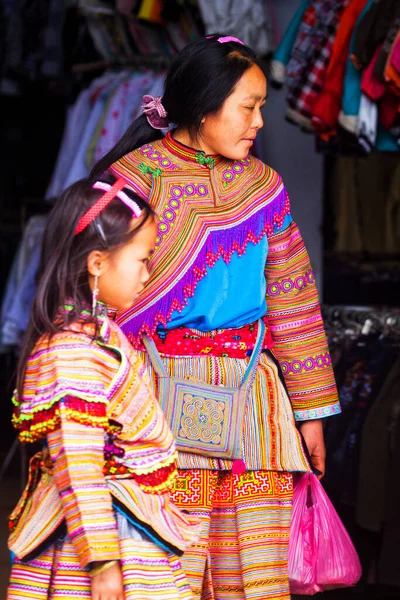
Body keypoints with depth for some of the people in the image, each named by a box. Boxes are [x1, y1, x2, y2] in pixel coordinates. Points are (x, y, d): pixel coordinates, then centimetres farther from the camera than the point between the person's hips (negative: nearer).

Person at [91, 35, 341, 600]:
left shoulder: (262, 185, 14)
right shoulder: (136, 178, 0)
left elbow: (291, 300, 17)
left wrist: (310, 407, 16)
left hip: (252, 393, 5)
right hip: (167, 390, -4)